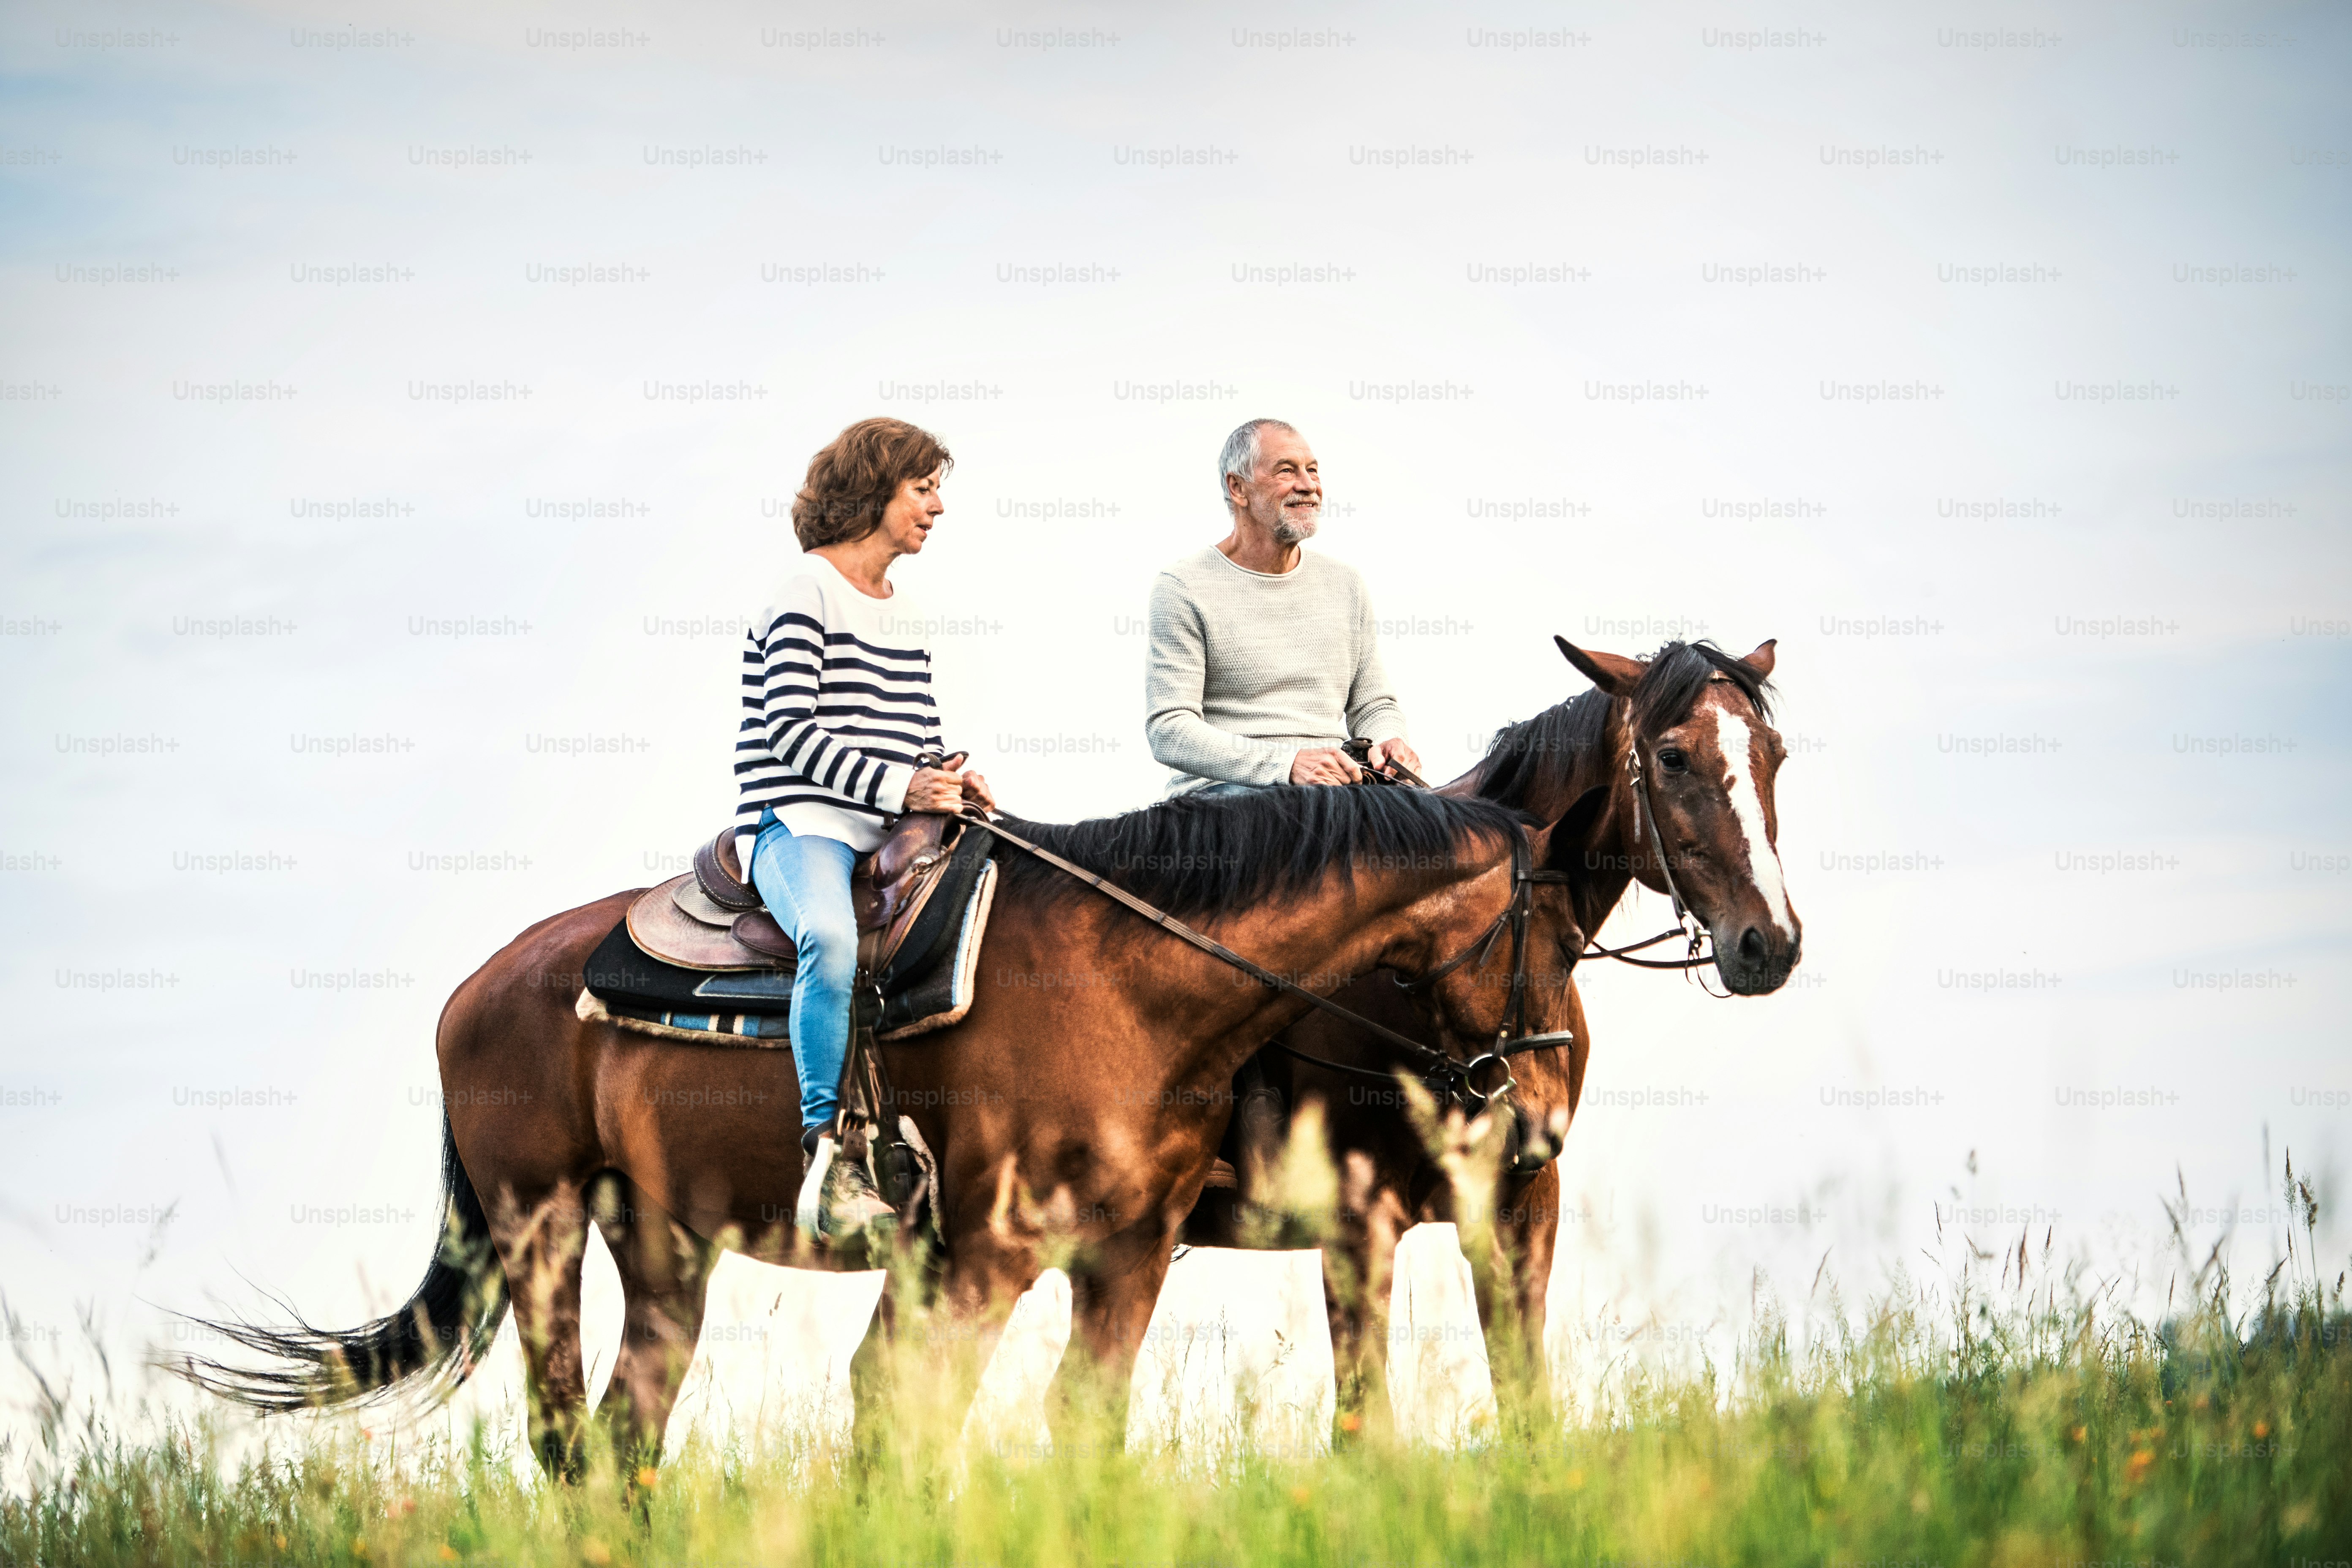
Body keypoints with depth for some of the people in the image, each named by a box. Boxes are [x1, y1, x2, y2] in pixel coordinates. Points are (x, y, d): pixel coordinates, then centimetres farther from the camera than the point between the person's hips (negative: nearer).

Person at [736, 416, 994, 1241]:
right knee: (831, 937, -38)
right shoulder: (806, 593, -4)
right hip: (798, 824, -8)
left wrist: (952, 780, -2)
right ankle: (827, 1152, -34)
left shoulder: (903, 615, 21)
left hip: (890, 832, 8)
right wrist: (899, 787, -21)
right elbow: (792, 730, -13)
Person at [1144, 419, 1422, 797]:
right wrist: (1288, 764, -23)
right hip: (1221, 788, -5)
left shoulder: (1344, 584, 18)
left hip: (1332, 782, 5)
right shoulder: (1183, 590, -1)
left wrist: (1387, 742, -4)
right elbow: (1169, 731, -10)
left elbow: (1373, 706, 23)